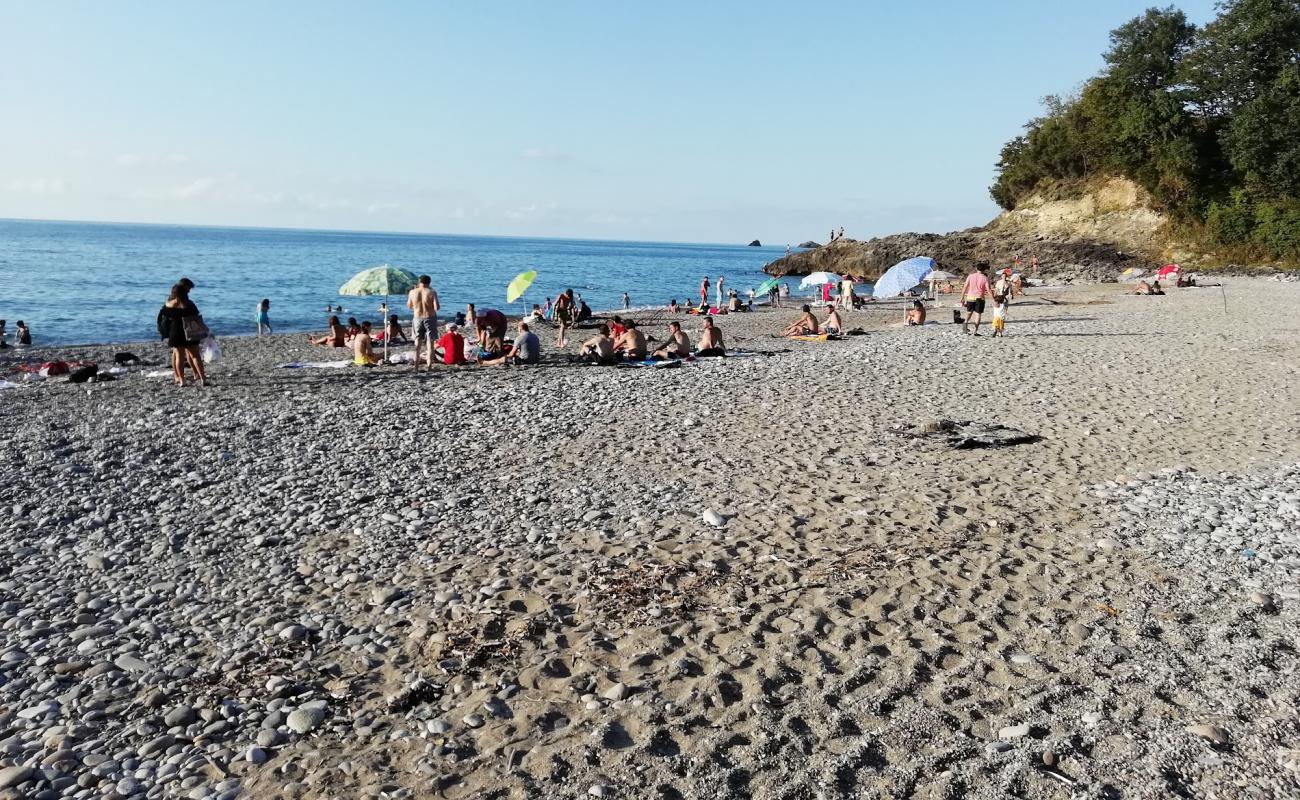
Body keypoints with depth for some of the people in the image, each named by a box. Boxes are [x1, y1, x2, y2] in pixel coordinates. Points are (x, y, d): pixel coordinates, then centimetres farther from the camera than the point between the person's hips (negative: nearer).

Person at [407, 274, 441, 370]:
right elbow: (437, 307, -16)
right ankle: (429, 365, 1)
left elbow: (409, 306, 8)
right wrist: (439, 305, 5)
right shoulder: (432, 292, -11)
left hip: (417, 319, 2)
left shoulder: (412, 292, -3)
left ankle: (416, 365, 12)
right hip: (430, 318, -2)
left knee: (417, 342, 13)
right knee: (430, 342, 5)